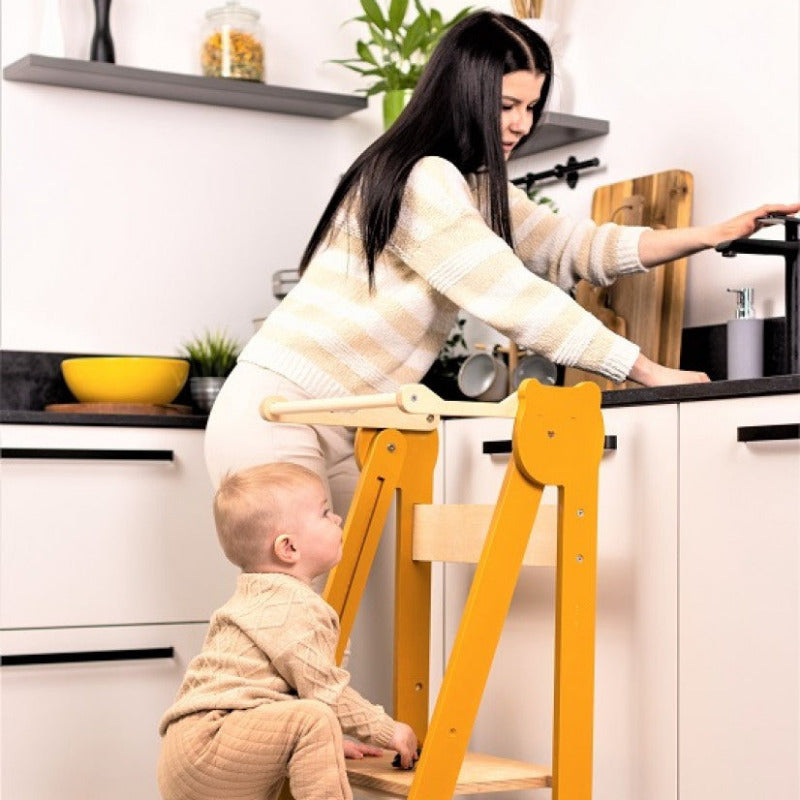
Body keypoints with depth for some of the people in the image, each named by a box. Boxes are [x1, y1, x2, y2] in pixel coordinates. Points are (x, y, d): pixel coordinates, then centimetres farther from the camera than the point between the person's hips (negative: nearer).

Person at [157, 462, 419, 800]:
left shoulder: (259, 599, 23)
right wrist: (387, 730, -2)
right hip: (206, 743, -11)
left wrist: (327, 744, 29)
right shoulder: (296, 607, -11)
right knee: (315, 720, -25)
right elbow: (324, 689, -13)